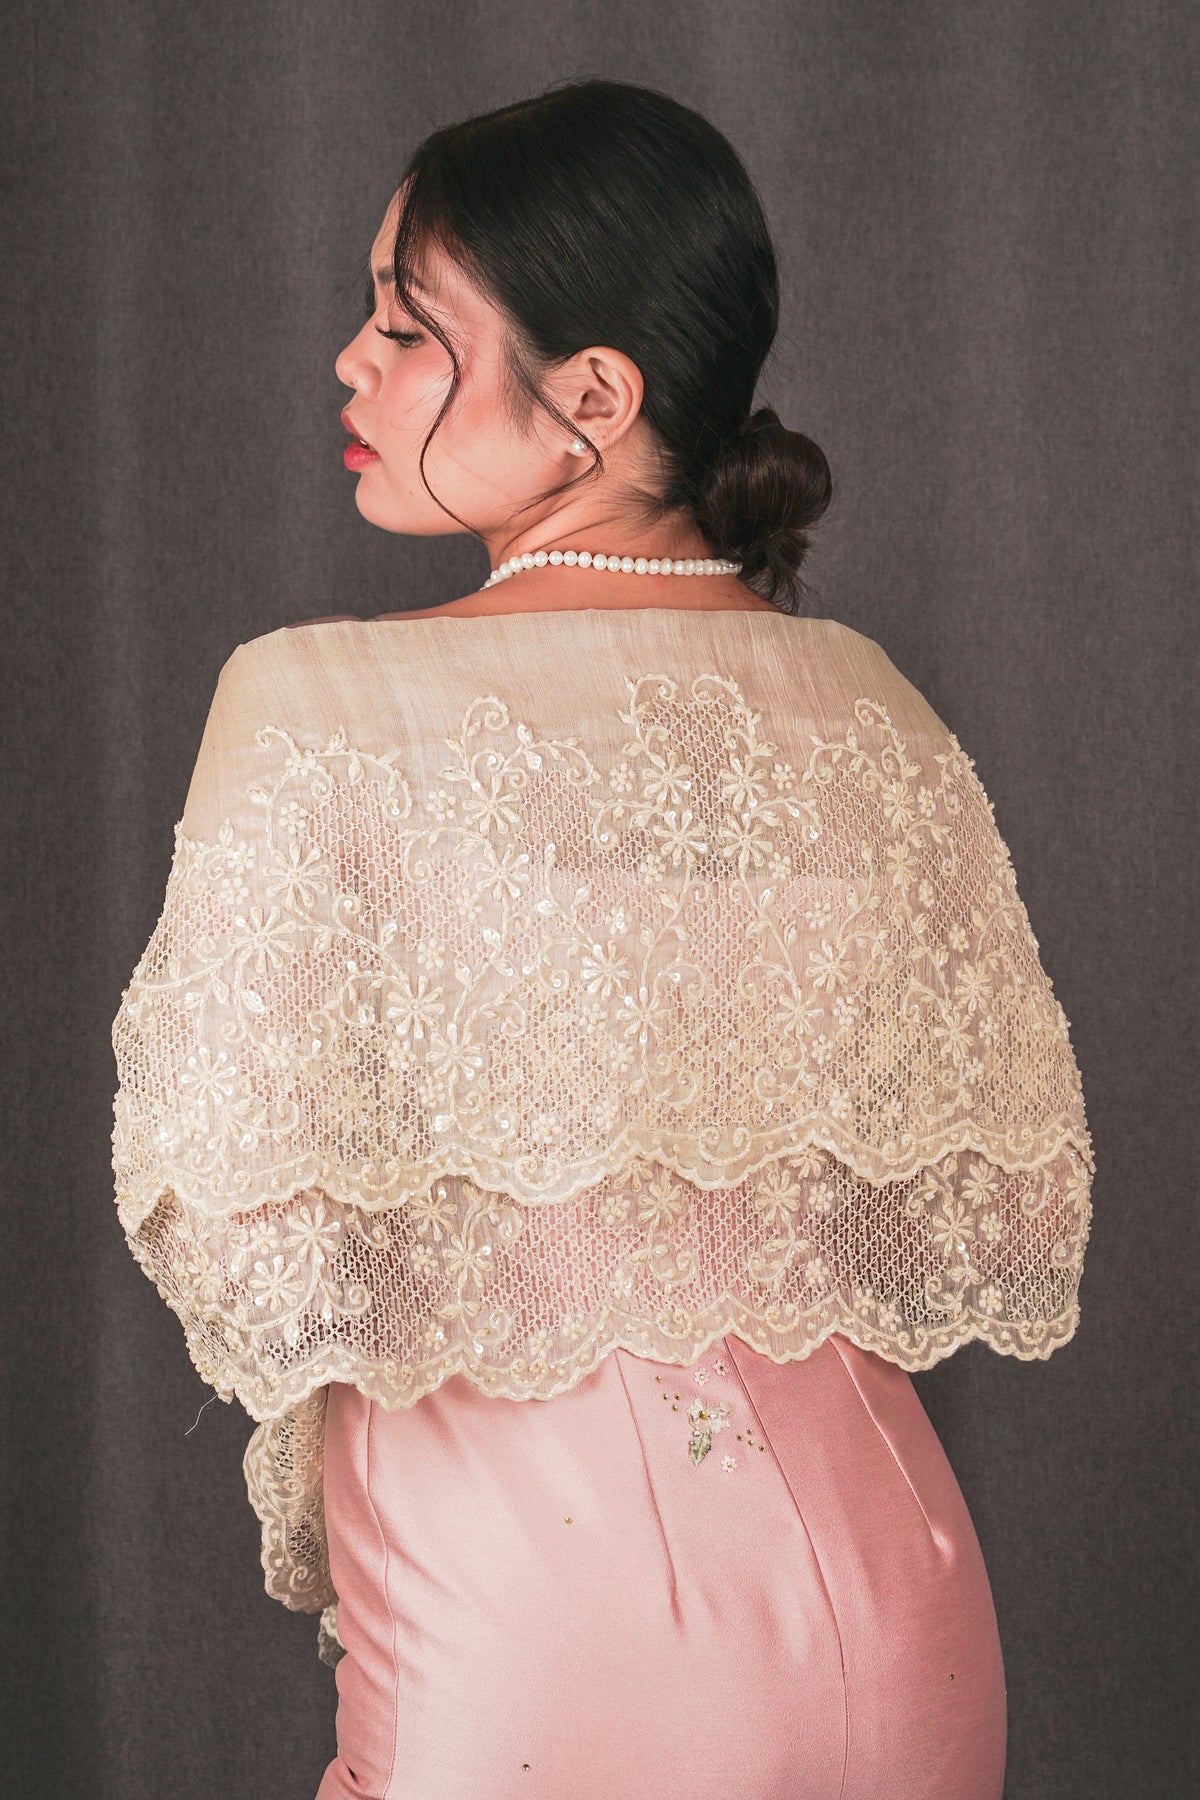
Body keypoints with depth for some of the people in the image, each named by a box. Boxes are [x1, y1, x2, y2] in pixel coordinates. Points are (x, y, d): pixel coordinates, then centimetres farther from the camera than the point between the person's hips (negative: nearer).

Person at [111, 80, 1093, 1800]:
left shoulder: (320, 709, -15)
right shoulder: (872, 708, -2)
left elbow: (245, 1260, -17)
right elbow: (1017, 1227, 3)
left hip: (520, 1655, -4)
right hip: (896, 1638, 4)